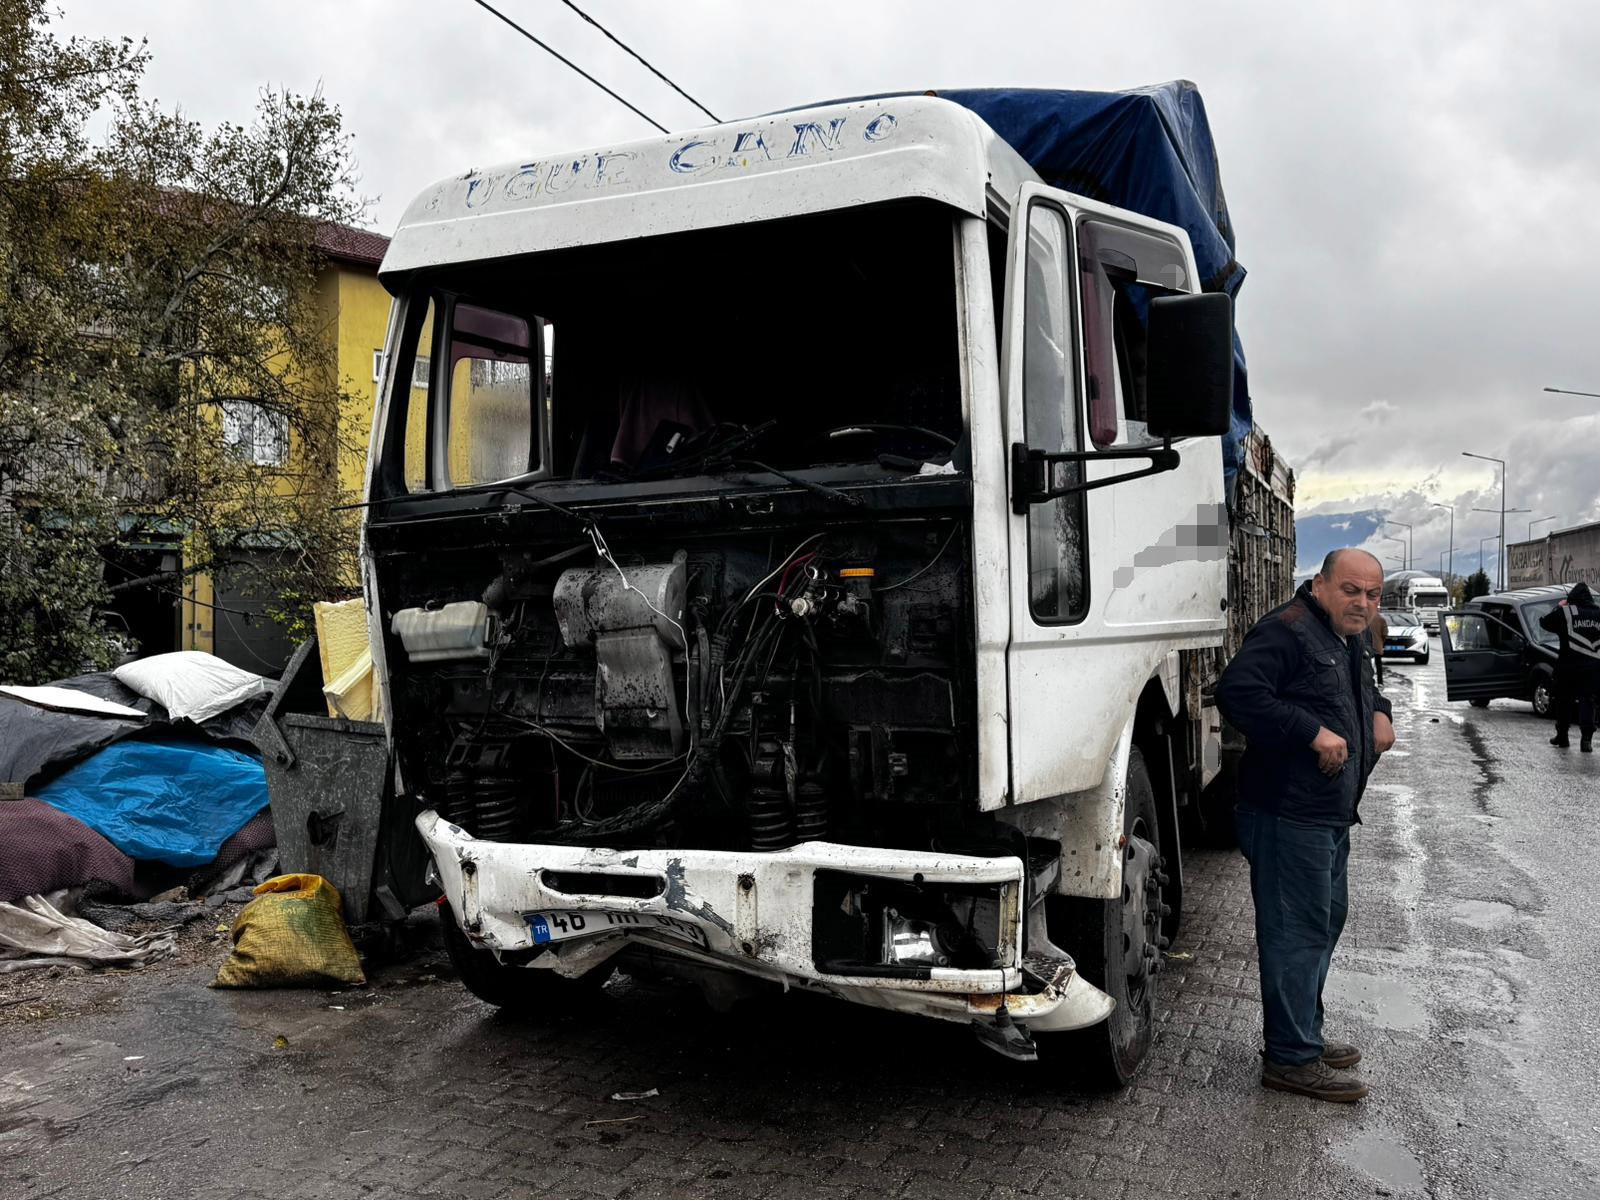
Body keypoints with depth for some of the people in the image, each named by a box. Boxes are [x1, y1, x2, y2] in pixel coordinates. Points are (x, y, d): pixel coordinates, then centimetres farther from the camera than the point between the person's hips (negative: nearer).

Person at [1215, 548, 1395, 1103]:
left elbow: (1365, 689, 38)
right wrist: (1314, 732, -28)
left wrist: (1379, 714, 14)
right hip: (1287, 814, -11)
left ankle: (1304, 1035, 33)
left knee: (1326, 923, 19)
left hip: (1330, 816, 11)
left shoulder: (1348, 645, 17)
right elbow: (1237, 692, -28)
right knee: (1297, 932, -6)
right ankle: (1291, 1058, 3)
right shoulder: (1287, 631, -15)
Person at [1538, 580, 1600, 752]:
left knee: (1564, 701, 12)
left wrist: (1559, 607, 17)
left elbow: (1544, 621, 7)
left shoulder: (1565, 612, -6)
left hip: (1568, 665, -2)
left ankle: (1562, 736, 19)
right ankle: (1586, 738, -11)